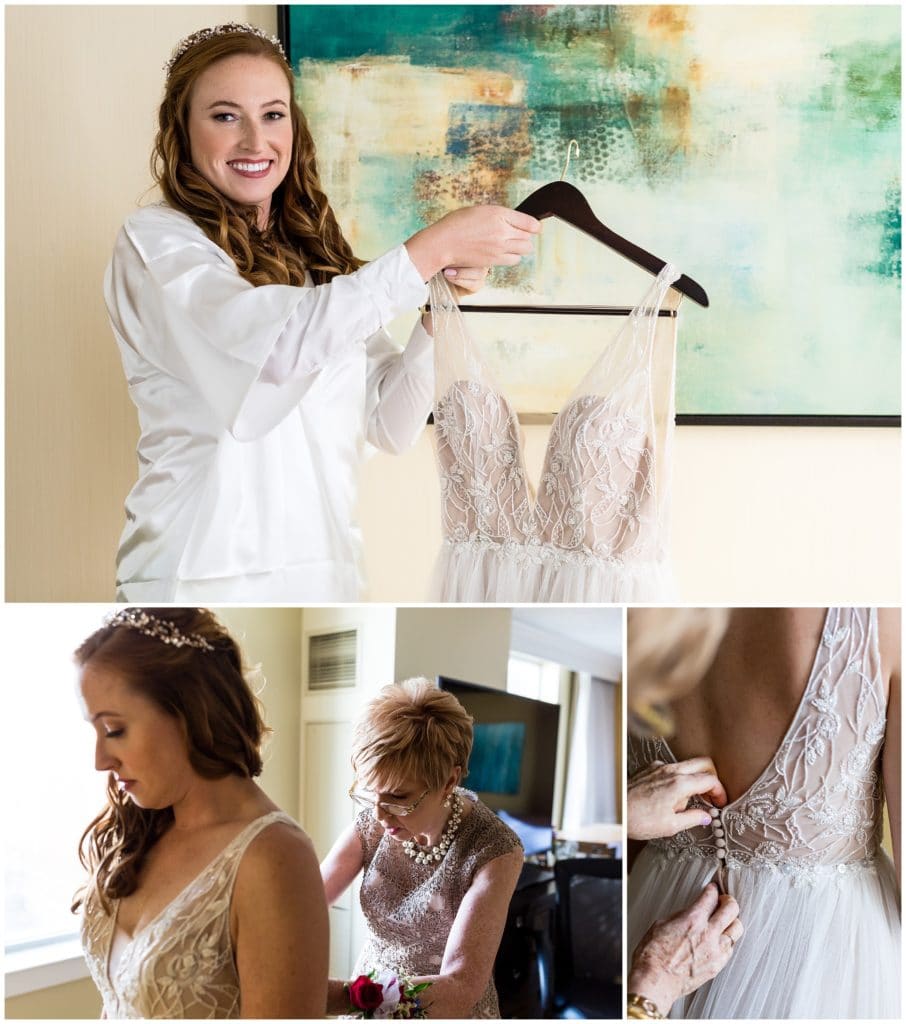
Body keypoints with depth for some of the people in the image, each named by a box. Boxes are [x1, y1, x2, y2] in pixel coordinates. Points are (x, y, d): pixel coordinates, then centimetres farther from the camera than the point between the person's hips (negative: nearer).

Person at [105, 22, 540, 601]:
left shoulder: (318, 261, 12)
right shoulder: (156, 244, -7)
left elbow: (391, 427, 7)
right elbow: (275, 342, -25)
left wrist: (439, 312, -8)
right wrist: (434, 248, -23)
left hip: (328, 572, 6)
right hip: (205, 575, -5)